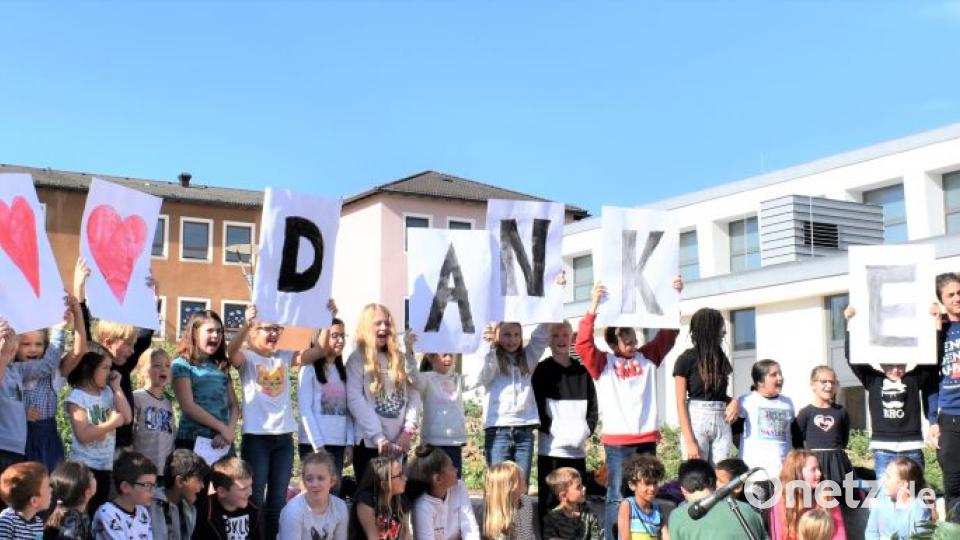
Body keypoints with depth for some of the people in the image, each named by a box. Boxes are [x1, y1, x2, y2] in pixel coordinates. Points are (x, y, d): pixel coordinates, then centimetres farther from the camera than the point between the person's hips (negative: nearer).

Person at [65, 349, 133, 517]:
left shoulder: (108, 393, 8)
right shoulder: (77, 397, -12)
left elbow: (127, 418, -1)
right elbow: (83, 435, -18)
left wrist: (116, 387, -2)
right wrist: (112, 423, -19)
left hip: (106, 464, 6)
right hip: (85, 466, -6)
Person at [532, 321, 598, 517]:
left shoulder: (582, 372, 12)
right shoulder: (542, 371, 3)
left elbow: (593, 408, 11)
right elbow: (537, 409, -2)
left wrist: (584, 431, -6)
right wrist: (556, 431, -14)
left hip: (578, 449, 3)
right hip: (550, 449, -3)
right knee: (549, 503, -3)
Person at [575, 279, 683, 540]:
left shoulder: (647, 357, 10)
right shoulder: (603, 363, 0)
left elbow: (669, 333, 10)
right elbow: (583, 344, -14)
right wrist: (594, 306, -20)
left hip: (647, 437, 4)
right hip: (617, 440, -4)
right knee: (617, 497, -2)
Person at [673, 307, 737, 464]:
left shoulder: (720, 358, 13)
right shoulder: (687, 359, -4)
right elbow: (681, 403, -7)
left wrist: (734, 402, -1)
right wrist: (689, 441, -14)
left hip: (722, 423, 5)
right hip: (696, 422, -5)